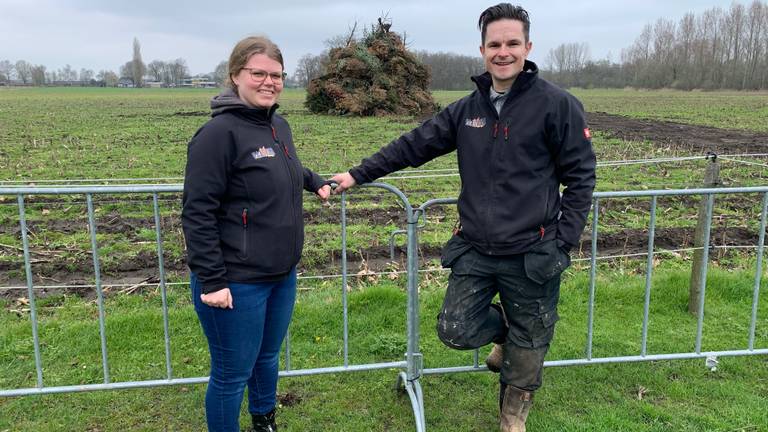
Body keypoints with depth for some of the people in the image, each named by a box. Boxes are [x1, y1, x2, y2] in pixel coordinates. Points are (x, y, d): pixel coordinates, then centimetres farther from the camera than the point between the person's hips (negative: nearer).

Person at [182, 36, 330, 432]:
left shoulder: (279, 125, 7)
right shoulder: (220, 132, -17)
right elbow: (198, 213, -19)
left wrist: (314, 181, 23)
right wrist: (211, 281, -20)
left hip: (282, 276, 8)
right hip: (236, 283, -8)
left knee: (268, 358, 24)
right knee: (232, 375, 8)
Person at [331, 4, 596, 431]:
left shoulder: (557, 104, -7)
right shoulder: (466, 109, 7)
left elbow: (580, 177, -5)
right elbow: (413, 145, 10)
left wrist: (565, 239, -10)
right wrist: (358, 174, 9)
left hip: (532, 255, -3)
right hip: (474, 250, 4)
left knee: (526, 346, 11)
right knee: (457, 330, 4)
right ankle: (505, 332, 37)